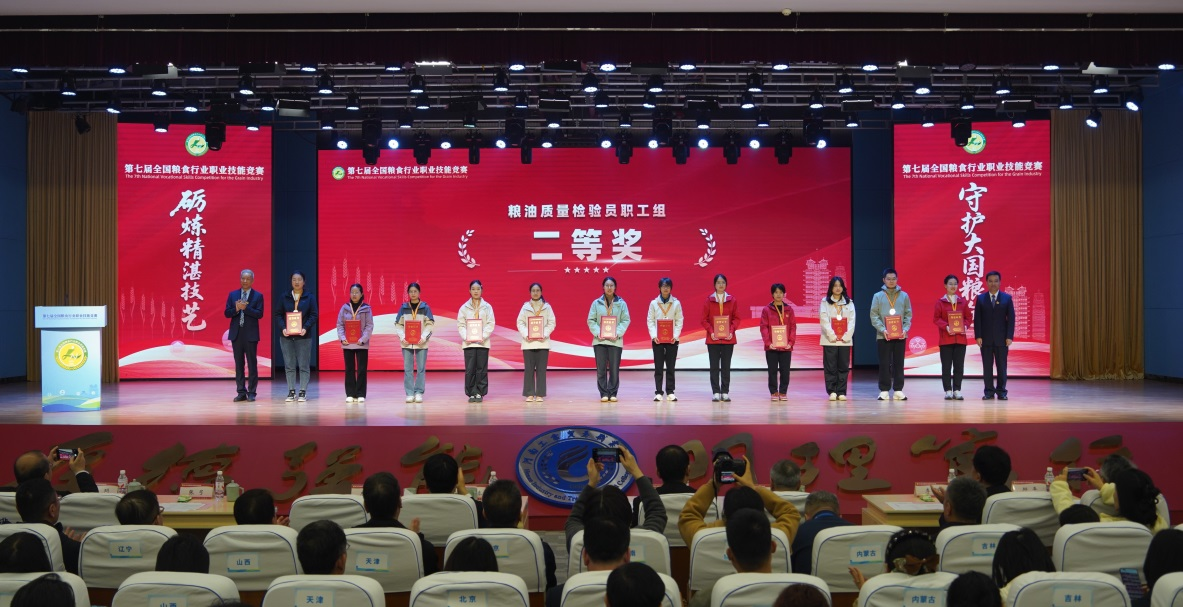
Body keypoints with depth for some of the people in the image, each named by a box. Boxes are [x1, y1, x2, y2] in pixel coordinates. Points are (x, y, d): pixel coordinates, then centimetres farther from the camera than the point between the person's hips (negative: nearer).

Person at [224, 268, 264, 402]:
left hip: (250, 334, -3)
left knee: (252, 364, -1)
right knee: (239, 364, 6)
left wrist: (245, 308, -19)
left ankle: (251, 393, 4)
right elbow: (227, 313, 4)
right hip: (236, 333, 3)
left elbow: (259, 314, -9)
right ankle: (241, 392, 11)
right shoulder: (232, 295, 9)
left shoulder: (258, 296, 1)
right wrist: (236, 309, -15)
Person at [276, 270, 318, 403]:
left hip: (304, 336, -2)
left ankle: (303, 392, 3)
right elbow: (278, 314, 6)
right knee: (289, 365, 4)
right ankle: (291, 392, 9)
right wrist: (282, 328, -10)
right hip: (287, 336, 2)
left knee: (304, 365, -1)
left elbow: (313, 315, -1)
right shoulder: (284, 297, 8)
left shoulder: (310, 297, 4)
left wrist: (306, 328, -16)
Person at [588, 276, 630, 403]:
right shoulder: (596, 303, 5)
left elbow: (626, 320, 2)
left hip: (615, 341, 0)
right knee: (601, 369, 0)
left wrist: (618, 333, -11)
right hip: (599, 340, 0)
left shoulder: (621, 303, 5)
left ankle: (612, 393, 9)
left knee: (614, 369, 0)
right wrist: (598, 333, -10)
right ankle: (603, 394, 7)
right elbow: (591, 320, 3)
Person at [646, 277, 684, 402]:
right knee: (658, 367, 1)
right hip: (657, 339, 0)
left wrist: (675, 336, -11)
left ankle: (670, 392, 8)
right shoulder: (654, 303, 2)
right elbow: (650, 321, 1)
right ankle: (658, 392, 5)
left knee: (670, 367, 3)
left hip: (672, 339, 0)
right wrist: (654, 335, -11)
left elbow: (680, 321, 1)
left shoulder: (676, 303, 2)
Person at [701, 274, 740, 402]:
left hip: (728, 338, 1)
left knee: (726, 366, 4)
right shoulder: (708, 300, 2)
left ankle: (725, 392, 9)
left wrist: (731, 331, -10)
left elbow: (736, 318, 5)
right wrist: (711, 331, -12)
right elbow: (704, 319, 1)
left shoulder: (732, 300, 5)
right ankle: (715, 392, 5)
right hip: (713, 339, -1)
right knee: (714, 366, 2)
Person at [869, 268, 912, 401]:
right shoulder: (878, 296, 3)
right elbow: (874, 316, -2)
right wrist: (882, 329, -16)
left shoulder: (904, 296, 9)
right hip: (883, 335, -2)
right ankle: (884, 390, 4)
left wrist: (905, 329, -9)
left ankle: (898, 390, 9)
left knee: (899, 363, 4)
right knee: (884, 364, 0)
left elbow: (908, 315, 7)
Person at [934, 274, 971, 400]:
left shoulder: (962, 302, 9)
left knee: (959, 366, 2)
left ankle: (957, 390, 7)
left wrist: (965, 326, -9)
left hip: (960, 338, 3)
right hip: (946, 339, -3)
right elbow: (936, 318, -3)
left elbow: (968, 317, 11)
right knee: (946, 366, 0)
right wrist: (946, 327, -18)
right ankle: (948, 391, 4)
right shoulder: (940, 302, 1)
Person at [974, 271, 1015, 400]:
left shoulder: (1007, 298, 5)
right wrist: (978, 336, -6)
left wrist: (1009, 336, -7)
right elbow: (977, 319, 3)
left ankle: (1001, 391, 8)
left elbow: (1011, 318, 1)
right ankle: (989, 391, 7)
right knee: (987, 366, 2)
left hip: (1001, 338, 0)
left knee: (1001, 366, 2)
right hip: (985, 338, 1)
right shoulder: (981, 298, 6)